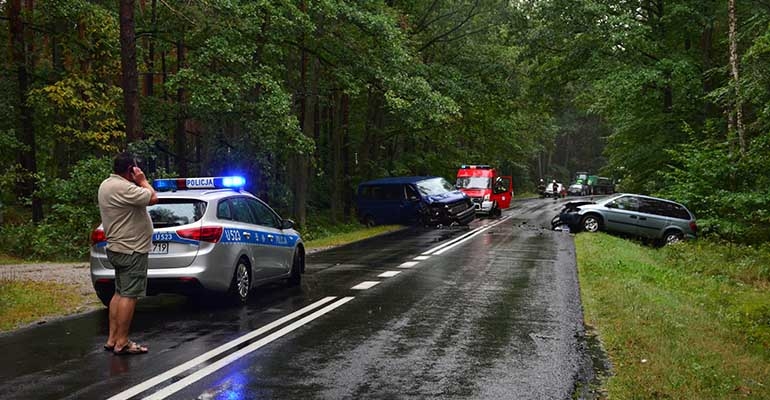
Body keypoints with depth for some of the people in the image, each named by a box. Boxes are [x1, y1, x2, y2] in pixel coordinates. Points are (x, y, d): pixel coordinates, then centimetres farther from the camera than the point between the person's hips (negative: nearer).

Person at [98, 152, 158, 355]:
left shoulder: (107, 184, 12)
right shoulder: (122, 188, -22)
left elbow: (142, 198, 18)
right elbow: (153, 198, -22)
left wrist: (139, 183, 4)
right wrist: (142, 181, -8)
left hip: (119, 248, 11)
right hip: (131, 250, -11)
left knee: (120, 293, 15)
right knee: (129, 296, -6)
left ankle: (112, 339, 19)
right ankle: (121, 343, -4)